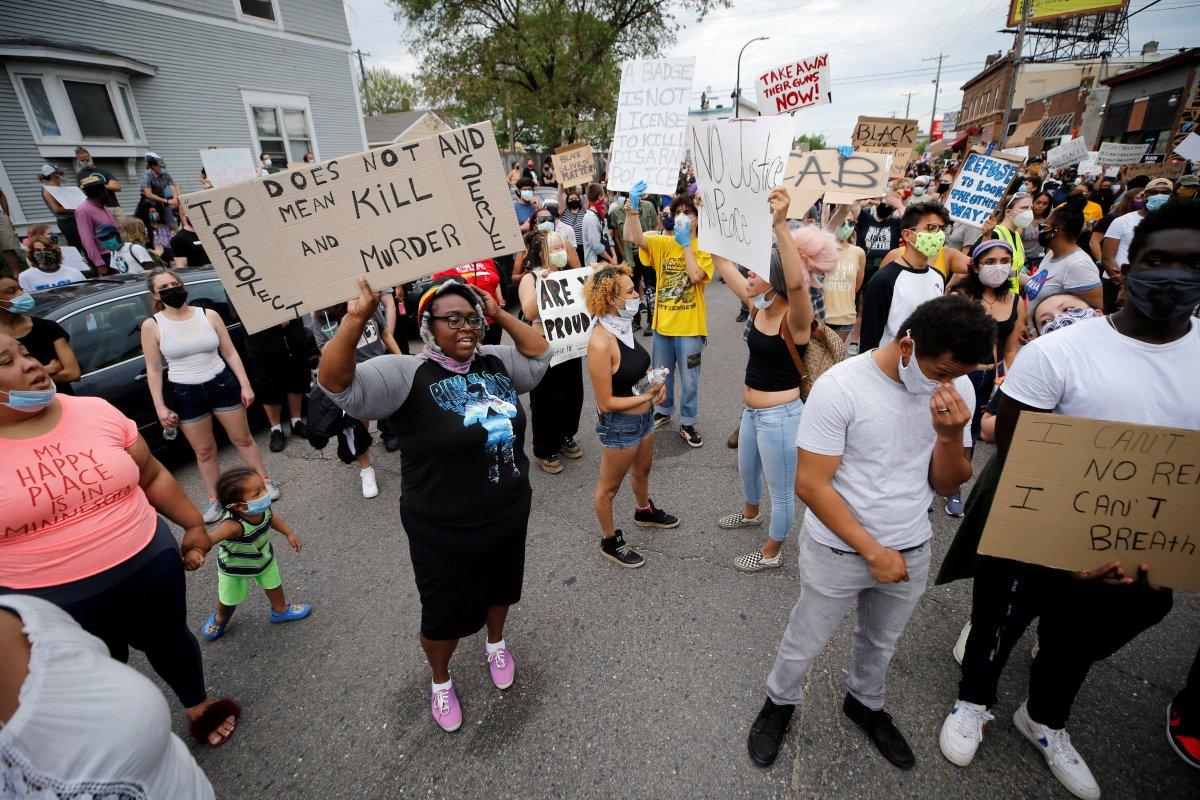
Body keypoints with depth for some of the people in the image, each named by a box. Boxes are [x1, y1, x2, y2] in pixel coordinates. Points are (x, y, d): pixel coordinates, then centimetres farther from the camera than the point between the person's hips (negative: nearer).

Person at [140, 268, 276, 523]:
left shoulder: (209, 315, -3)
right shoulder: (152, 325, -5)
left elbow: (230, 353, 2)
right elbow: (153, 370, -1)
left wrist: (245, 385, -3)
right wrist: (160, 407, -4)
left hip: (223, 385, 1)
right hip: (186, 394, 0)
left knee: (243, 438, 11)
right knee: (204, 451, 10)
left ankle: (264, 480, 28)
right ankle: (214, 499, 25)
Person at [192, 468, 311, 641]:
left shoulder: (263, 508, -28)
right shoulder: (234, 525, -47)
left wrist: (288, 532, -5)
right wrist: (194, 550, -82)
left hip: (264, 557, 4)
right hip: (234, 567, -4)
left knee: (274, 585, 22)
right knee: (229, 600, 22)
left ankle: (280, 610, 53)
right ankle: (220, 617, 58)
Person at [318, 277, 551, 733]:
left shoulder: (496, 363, -1)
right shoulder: (406, 376, -19)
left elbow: (539, 354, 9)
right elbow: (335, 382, -29)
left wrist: (500, 315, -3)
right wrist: (356, 318, -43)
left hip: (510, 515, 5)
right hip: (445, 533, -5)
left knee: (500, 588, 29)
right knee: (445, 613, 17)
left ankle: (495, 643, 60)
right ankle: (441, 680, 49)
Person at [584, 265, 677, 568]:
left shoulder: (622, 326, -3)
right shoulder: (600, 342, -29)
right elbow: (606, 403, -25)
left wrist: (653, 382, -5)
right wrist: (647, 397, -16)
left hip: (642, 417, 9)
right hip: (618, 425, -9)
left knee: (643, 470, 31)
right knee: (609, 486, 14)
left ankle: (644, 512, 58)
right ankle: (610, 542, 35)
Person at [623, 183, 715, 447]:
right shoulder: (663, 243, 0)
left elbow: (695, 276, -24)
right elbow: (632, 238, -17)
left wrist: (686, 244, -17)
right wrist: (632, 206, -31)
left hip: (690, 326, -3)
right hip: (662, 322, 3)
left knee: (689, 380, 8)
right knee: (662, 374, 20)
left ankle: (688, 424, 24)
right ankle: (663, 412, 41)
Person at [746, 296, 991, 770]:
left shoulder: (958, 388, -8)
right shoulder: (840, 387, -25)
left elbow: (947, 486, -2)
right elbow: (810, 485, -23)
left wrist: (951, 435, -22)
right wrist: (874, 552, -20)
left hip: (911, 550, 5)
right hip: (838, 550, -4)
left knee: (882, 641, 28)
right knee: (805, 642, 16)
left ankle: (865, 703, 56)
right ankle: (780, 703, 46)